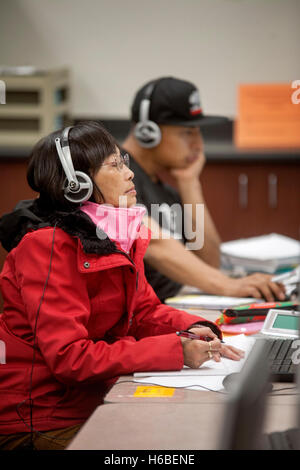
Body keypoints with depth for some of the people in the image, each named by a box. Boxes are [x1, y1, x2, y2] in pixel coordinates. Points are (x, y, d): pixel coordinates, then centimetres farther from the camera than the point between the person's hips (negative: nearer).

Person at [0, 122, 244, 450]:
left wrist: (192, 330, -11)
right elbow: (69, 356, -26)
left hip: (90, 403, 8)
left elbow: (145, 310, 12)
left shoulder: (116, 236, 7)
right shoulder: (48, 246, -21)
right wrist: (175, 351, -28)